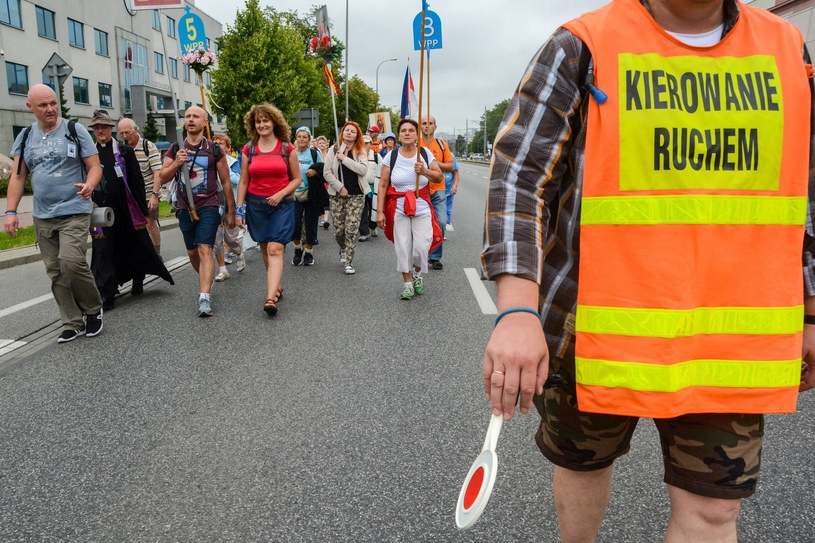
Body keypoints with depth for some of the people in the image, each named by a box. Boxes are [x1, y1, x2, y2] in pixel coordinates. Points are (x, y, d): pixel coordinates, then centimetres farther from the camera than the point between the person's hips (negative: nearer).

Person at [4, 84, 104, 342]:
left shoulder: (75, 131, -1)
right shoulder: (25, 137, 10)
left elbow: (94, 166, -3)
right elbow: (17, 176, 11)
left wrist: (89, 185, -24)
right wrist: (11, 211, 2)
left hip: (74, 212, -5)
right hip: (42, 217, 5)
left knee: (71, 261, -20)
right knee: (55, 272, 5)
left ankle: (93, 309, 2)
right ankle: (73, 324, 14)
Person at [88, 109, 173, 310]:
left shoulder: (124, 151, 2)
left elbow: (137, 180, 1)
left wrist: (142, 208, -3)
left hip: (126, 210, -1)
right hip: (101, 211, 1)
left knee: (133, 248, 10)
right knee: (102, 252, -3)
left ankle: (138, 282, 32)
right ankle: (106, 295, 1)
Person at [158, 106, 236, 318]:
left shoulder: (214, 150, -1)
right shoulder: (175, 149, 7)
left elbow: (226, 183, 3)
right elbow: (163, 178, 5)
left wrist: (230, 211, 4)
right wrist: (176, 163, -14)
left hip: (208, 207, -4)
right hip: (185, 208, 4)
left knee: (205, 249, -16)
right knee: (192, 252, 13)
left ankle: (205, 298, -22)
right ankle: (206, 282, 38)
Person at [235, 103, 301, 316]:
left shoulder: (287, 148, 1)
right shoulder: (248, 149, 6)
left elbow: (296, 179, 4)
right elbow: (243, 182, 9)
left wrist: (281, 194, -12)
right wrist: (239, 209, 3)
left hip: (282, 205, -3)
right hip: (256, 204, 3)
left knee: (275, 249, -14)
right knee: (265, 249, 10)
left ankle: (270, 298, -22)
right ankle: (277, 288, 26)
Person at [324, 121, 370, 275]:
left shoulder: (360, 151, 5)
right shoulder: (334, 150, 5)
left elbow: (363, 170, -12)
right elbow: (327, 172, 0)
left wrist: (345, 159, -13)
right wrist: (340, 187, -8)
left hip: (356, 195, -1)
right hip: (337, 195, 1)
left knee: (352, 229, -8)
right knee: (338, 229, 3)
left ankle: (349, 263, 0)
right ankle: (343, 248, 36)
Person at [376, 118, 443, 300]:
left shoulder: (425, 153, 2)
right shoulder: (391, 157, -1)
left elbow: (439, 177, 5)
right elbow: (382, 185, 0)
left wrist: (425, 171, -15)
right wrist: (380, 211, -6)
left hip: (422, 208, 0)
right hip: (398, 209, 0)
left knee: (421, 247, -6)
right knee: (403, 248, 1)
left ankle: (417, 275, 26)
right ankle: (407, 284, 19)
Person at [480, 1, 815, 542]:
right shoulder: (582, 48, -7)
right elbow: (518, 177, -15)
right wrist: (517, 312, -26)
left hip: (732, 341, 3)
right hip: (597, 330, -2)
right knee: (585, 461, 19)